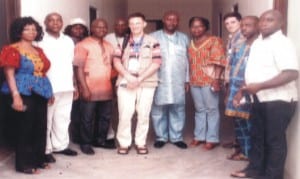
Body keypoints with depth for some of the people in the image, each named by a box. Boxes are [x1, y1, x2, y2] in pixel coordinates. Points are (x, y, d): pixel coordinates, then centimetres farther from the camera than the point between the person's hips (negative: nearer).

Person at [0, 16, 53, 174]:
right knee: (24, 129, -1)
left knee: (41, 128, 10)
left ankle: (39, 158, 24)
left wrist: (49, 92, 17)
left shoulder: (38, 51, 14)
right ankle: (24, 164, 10)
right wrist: (16, 96, -20)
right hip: (22, 94, -7)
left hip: (40, 93, 7)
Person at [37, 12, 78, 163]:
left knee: (63, 118, 12)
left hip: (66, 87, 6)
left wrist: (74, 85, 13)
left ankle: (60, 145, 24)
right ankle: (45, 150, 11)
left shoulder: (68, 41, 13)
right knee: (46, 120, 2)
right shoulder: (40, 41, -6)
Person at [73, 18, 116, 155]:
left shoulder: (108, 46, 13)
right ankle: (86, 143, 19)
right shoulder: (83, 45, -7)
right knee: (87, 118, 4)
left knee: (105, 117, 14)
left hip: (106, 89, 6)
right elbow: (79, 68, -12)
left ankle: (100, 140, 30)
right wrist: (84, 88, -17)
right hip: (90, 90, -6)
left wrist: (113, 83, 11)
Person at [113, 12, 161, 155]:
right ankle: (124, 143, 9)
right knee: (124, 114, -3)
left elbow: (156, 63, -3)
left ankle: (140, 143, 14)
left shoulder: (152, 42, 6)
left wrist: (140, 79, -12)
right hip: (125, 83, 1)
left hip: (147, 83, -1)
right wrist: (128, 76, -12)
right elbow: (117, 61, 4)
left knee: (143, 114, 2)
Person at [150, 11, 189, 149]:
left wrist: (187, 79, 9)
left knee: (178, 110, 5)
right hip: (159, 81, -2)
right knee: (159, 110, 3)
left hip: (178, 81, 2)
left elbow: (187, 60, 13)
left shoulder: (184, 38, 13)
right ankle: (161, 137, 15)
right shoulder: (153, 37, 4)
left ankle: (177, 137, 16)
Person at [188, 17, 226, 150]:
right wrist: (187, 79, 12)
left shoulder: (214, 41, -3)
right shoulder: (190, 43, 16)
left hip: (209, 80, -6)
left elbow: (219, 61, -10)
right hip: (194, 81, 6)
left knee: (212, 109, 0)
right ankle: (199, 136, 20)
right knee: (199, 109, 12)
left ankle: (212, 139, 6)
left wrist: (216, 79, -19)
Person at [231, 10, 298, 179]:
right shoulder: (257, 42, 12)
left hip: (278, 100, -9)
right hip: (260, 99, 9)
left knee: (274, 139, 2)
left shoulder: (282, 43, -16)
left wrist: (260, 86, -28)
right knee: (257, 136, 18)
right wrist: (242, 90, 13)